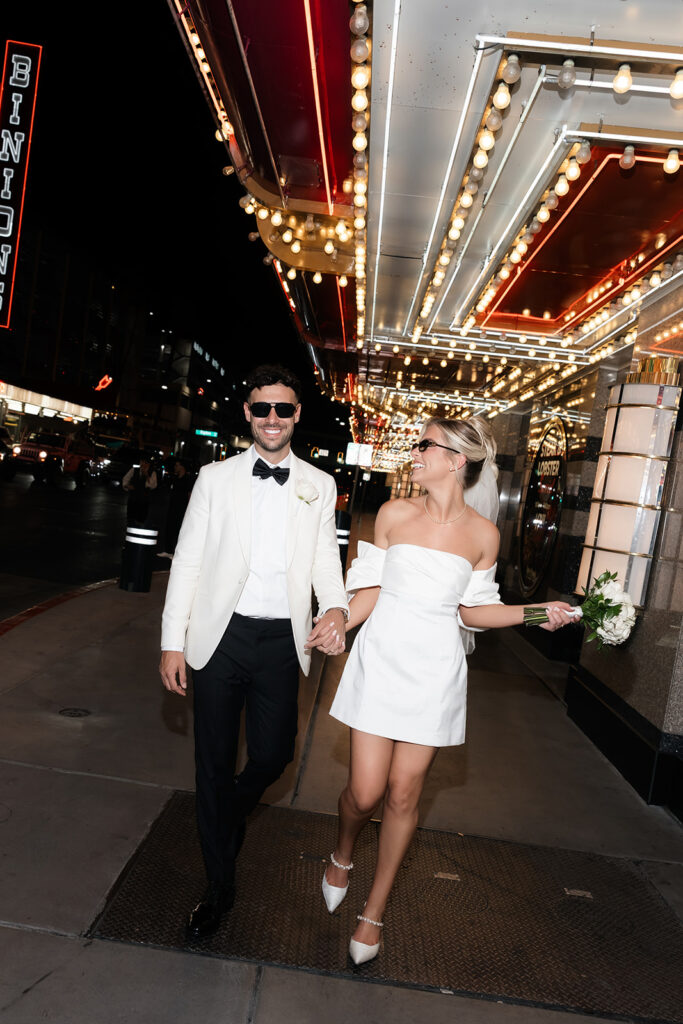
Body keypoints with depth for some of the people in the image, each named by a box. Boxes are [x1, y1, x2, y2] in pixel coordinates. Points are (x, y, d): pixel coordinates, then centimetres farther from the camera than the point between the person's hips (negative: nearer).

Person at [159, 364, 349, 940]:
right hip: (220, 635, 0)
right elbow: (188, 561, 2)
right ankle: (220, 885, 32)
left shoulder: (320, 486, 6)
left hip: (281, 640, 1)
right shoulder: (216, 478, 2)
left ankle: (230, 816, 43)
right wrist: (172, 642, -1)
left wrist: (336, 607, -14)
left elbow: (325, 559, 7)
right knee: (214, 762, 9)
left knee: (273, 756, 6)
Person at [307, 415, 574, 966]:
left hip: (433, 672, 0)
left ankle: (375, 909, 33)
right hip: (381, 661, 0)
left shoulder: (482, 535, -1)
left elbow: (471, 610, 6)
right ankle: (342, 857, 38)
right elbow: (372, 590, 4)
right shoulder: (396, 513, -1)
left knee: (403, 795, 9)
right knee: (365, 791, 1)